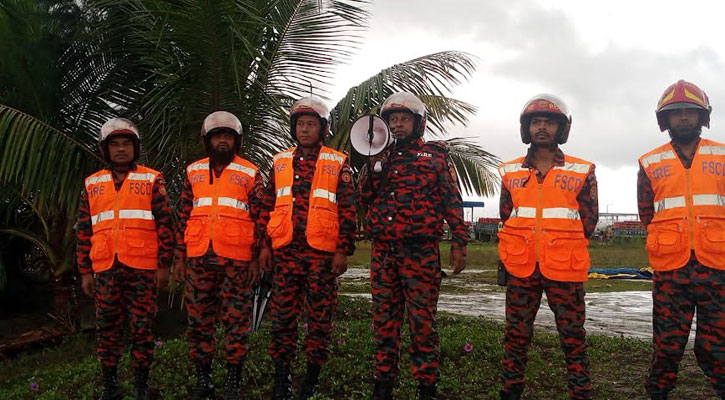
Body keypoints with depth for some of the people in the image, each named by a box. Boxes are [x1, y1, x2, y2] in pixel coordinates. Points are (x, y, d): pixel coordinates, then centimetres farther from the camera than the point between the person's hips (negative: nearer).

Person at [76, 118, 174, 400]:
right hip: (105, 270, 3)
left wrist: (164, 265, -5)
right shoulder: (92, 184, 13)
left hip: (143, 268, -3)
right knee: (107, 328, 7)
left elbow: (165, 224, 0)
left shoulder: (152, 180, 4)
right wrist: (85, 271, 9)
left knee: (142, 328, 3)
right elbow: (84, 231, 13)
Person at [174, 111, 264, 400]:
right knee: (199, 320, 8)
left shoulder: (251, 174, 4)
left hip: (236, 259, -3)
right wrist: (179, 257, 9)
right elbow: (184, 217, 13)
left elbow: (259, 219, 3)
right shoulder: (194, 172, 13)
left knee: (237, 321, 2)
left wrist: (256, 259, -2)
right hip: (199, 259, 3)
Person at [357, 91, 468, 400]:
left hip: (420, 252, -4)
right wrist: (372, 161, -4)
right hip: (382, 251, 4)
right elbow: (365, 198, 8)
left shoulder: (436, 156, 6)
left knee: (422, 322, -2)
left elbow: (453, 202, 2)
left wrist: (458, 244, -6)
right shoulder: (382, 157, 17)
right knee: (384, 320, 9)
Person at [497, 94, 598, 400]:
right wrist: (524, 248, 7)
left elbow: (588, 220, 6)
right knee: (516, 335, 9)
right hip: (520, 269, 2)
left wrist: (561, 247, 3)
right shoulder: (511, 172, 8)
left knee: (573, 337, 6)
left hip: (564, 269, -2)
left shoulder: (581, 173, 3)